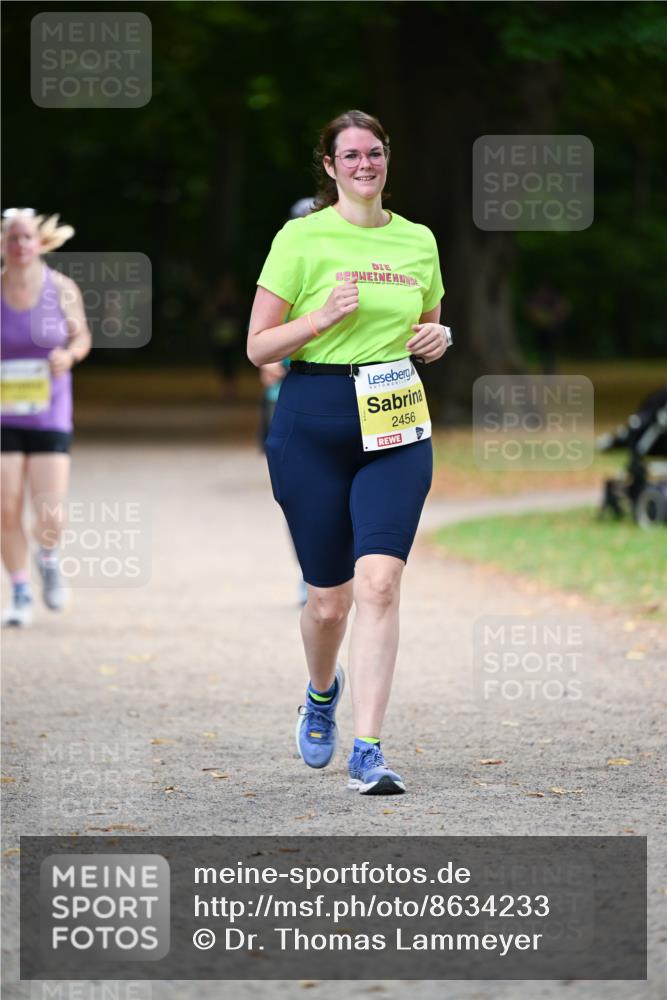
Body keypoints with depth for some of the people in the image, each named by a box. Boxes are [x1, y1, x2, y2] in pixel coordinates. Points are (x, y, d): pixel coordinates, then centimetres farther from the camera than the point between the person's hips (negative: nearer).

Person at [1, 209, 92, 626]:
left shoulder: (62, 289, -4)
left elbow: (81, 337, 8)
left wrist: (69, 354, -13)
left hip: (50, 419, 0)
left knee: (51, 519, -8)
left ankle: (48, 558, 27)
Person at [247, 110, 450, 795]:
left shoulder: (418, 241, 10)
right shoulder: (301, 238, -2)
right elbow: (258, 346, -3)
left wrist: (438, 339, 2)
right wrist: (325, 316, -18)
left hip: (396, 427, 2)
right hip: (313, 423, -2)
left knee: (379, 583, -15)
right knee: (328, 597, 4)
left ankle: (367, 751, -14)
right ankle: (322, 691, 39)